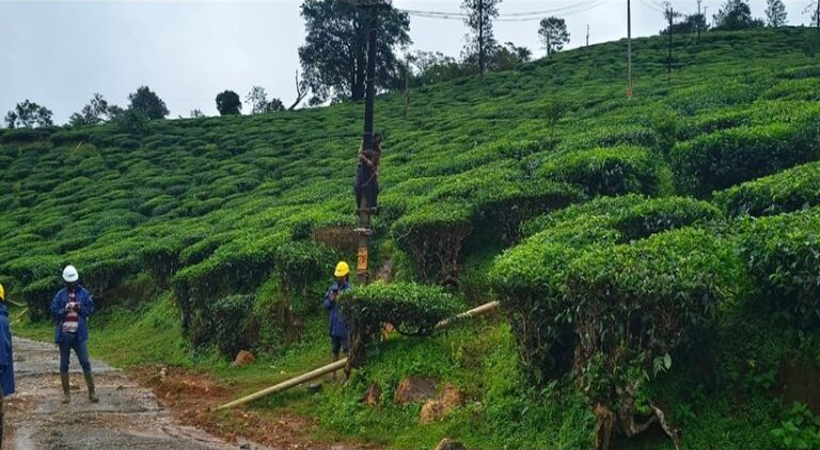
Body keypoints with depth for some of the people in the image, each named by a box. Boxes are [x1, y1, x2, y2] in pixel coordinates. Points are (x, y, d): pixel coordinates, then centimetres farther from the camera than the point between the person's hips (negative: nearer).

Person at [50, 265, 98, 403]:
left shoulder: (84, 293, 0)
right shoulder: (60, 295, 0)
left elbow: (91, 309, 3)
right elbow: (53, 311, 1)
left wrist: (80, 308, -15)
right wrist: (64, 310, -18)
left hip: (79, 334, -1)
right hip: (64, 334, 1)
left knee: (85, 362, -1)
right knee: (64, 364, 8)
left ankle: (92, 392, 6)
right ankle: (66, 393, 18)